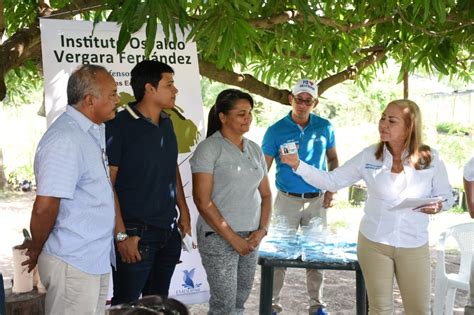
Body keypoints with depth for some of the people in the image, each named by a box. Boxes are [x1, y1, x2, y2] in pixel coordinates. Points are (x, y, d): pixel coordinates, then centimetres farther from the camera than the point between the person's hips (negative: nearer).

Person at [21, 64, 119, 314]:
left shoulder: (92, 132, 8)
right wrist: (37, 250, -7)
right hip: (73, 265, -8)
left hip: (96, 261, 9)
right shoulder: (65, 140, -21)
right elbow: (44, 208, -22)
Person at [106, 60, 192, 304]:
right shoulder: (119, 126, -13)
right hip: (136, 233, -7)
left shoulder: (167, 124, 9)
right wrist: (121, 235, -17)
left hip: (169, 231, 7)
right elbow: (107, 183, -15)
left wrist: (183, 211, 16)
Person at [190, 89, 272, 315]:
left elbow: (265, 194, 15)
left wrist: (262, 230, -1)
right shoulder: (209, 148, -8)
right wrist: (232, 237, -14)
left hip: (250, 237, 6)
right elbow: (202, 200, -13)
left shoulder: (255, 149, 11)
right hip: (219, 237, -6)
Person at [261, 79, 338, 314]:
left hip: (317, 200, 2)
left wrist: (331, 190, 2)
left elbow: (333, 159, 13)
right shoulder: (276, 131, -7)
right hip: (287, 199, -2)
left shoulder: (325, 127, 1)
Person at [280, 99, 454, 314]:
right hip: (374, 242, 1)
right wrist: (298, 165, -15)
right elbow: (331, 181, -3)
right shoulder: (369, 156, -6)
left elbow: (447, 196, 2)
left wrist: (437, 206, -21)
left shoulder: (430, 158, -8)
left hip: (414, 246, 0)